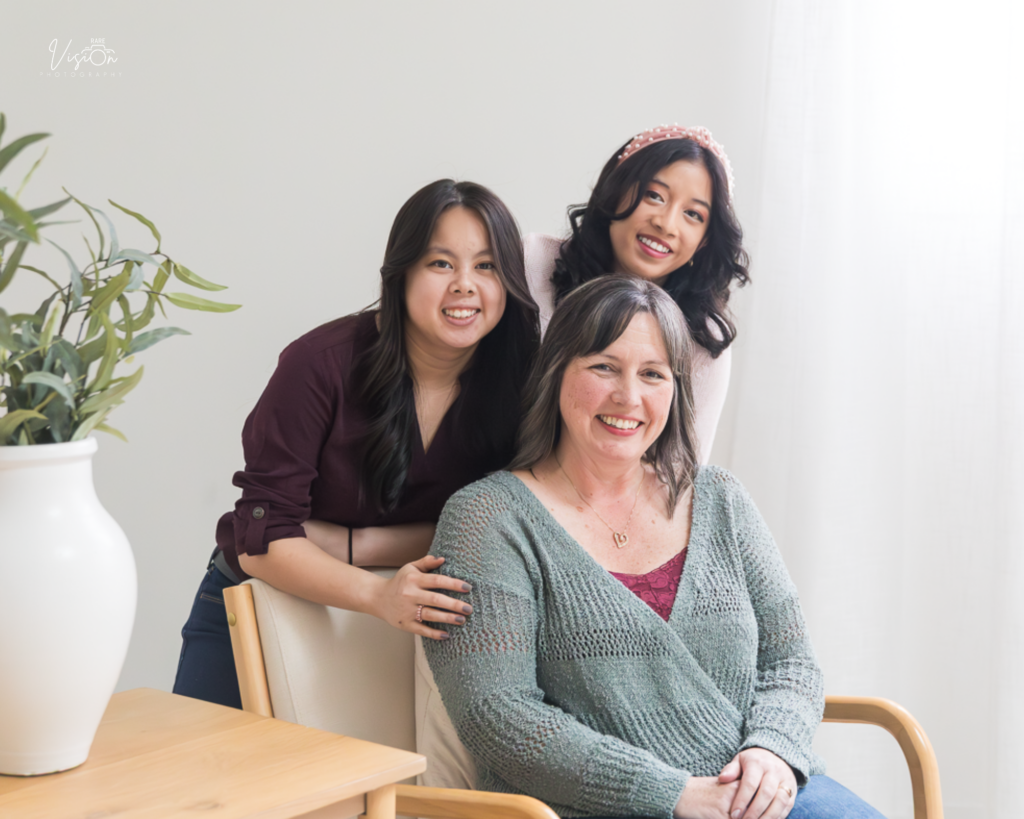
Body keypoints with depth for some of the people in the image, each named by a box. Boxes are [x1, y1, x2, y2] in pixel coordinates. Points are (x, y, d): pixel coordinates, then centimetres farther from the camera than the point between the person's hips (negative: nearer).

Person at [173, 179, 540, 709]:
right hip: (254, 607, -1)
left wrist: (352, 545, -22)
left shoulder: (517, 379, -14)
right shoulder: (323, 363, -22)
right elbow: (260, 539, -24)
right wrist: (378, 594, -40)